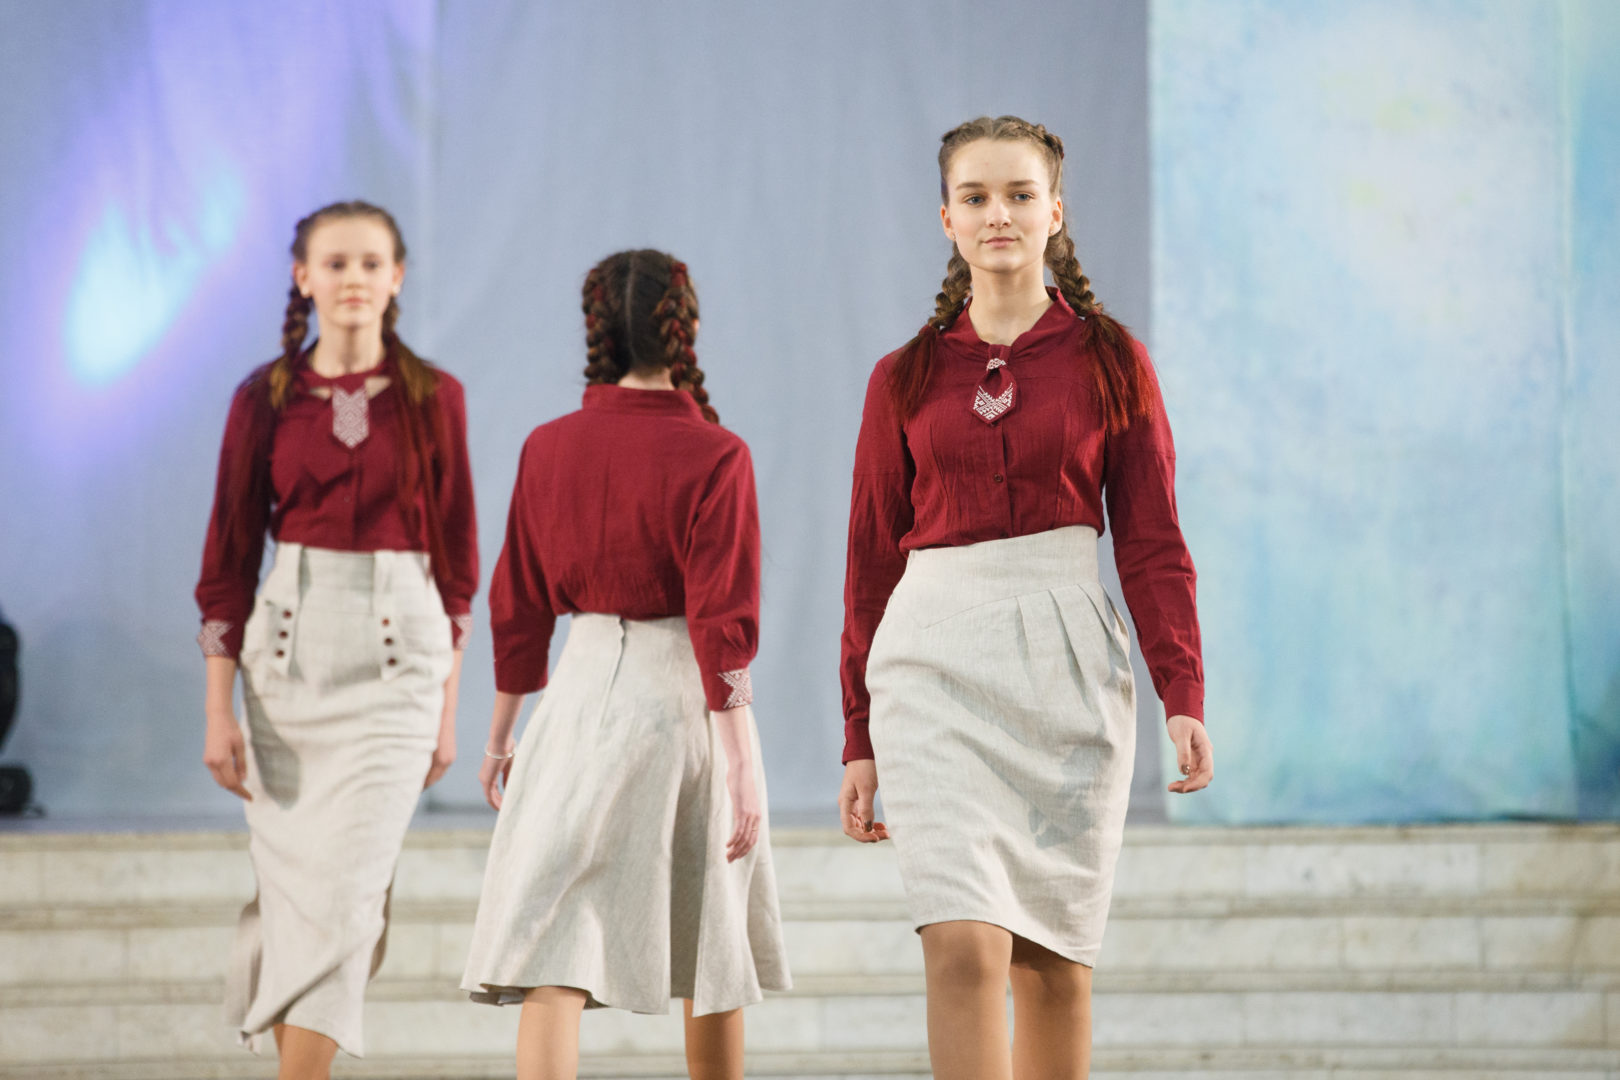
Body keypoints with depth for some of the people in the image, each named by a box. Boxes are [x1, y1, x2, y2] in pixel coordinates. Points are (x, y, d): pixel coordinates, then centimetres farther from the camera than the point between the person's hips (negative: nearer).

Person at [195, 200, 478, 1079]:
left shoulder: (432, 398, 3)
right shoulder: (265, 398, 4)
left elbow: (455, 555, 7)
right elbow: (228, 558, 4)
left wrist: (448, 705, 5)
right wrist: (218, 710, -2)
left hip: (396, 653, -1)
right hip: (286, 647, 1)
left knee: (346, 889, -10)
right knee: (291, 882, 4)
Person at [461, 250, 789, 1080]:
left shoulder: (547, 449, 0)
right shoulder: (714, 457, -10)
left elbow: (518, 608, 8)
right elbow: (724, 626, -13)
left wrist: (500, 736, 19)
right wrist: (739, 765, -9)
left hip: (582, 694, 2)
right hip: (684, 702, -2)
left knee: (556, 958, -5)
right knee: (711, 956, 15)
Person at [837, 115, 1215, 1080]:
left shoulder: (1110, 360, 6)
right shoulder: (906, 377, 8)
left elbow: (1152, 541, 4)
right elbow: (872, 561, 12)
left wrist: (1183, 696, -8)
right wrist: (860, 741, 11)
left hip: (1069, 656, 0)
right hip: (935, 657, 0)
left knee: (1054, 958, 4)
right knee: (965, 945, -15)